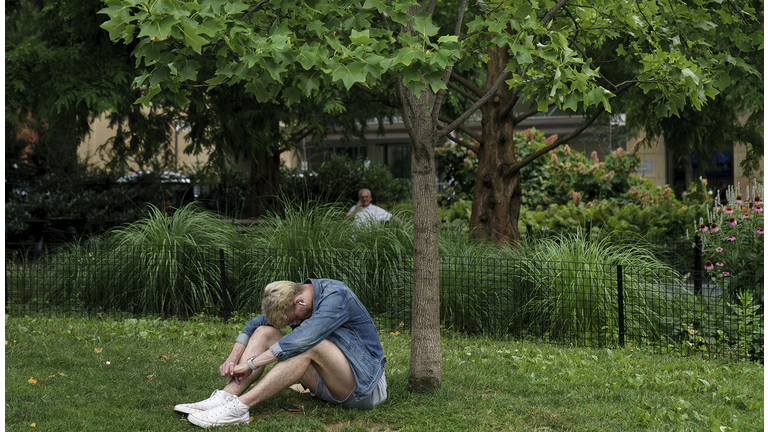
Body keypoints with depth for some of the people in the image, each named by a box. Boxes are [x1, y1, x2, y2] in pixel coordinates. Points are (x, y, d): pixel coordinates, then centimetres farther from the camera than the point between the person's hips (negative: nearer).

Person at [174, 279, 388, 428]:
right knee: (265, 332, -4)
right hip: (327, 386, 8)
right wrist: (233, 357, -10)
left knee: (310, 345, -35)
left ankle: (240, 407, -37)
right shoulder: (295, 296, 3)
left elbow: (303, 339, -33)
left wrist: (250, 364, -28)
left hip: (363, 388, -8)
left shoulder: (336, 296, -22)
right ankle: (225, 397, -20)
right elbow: (253, 325, 8)